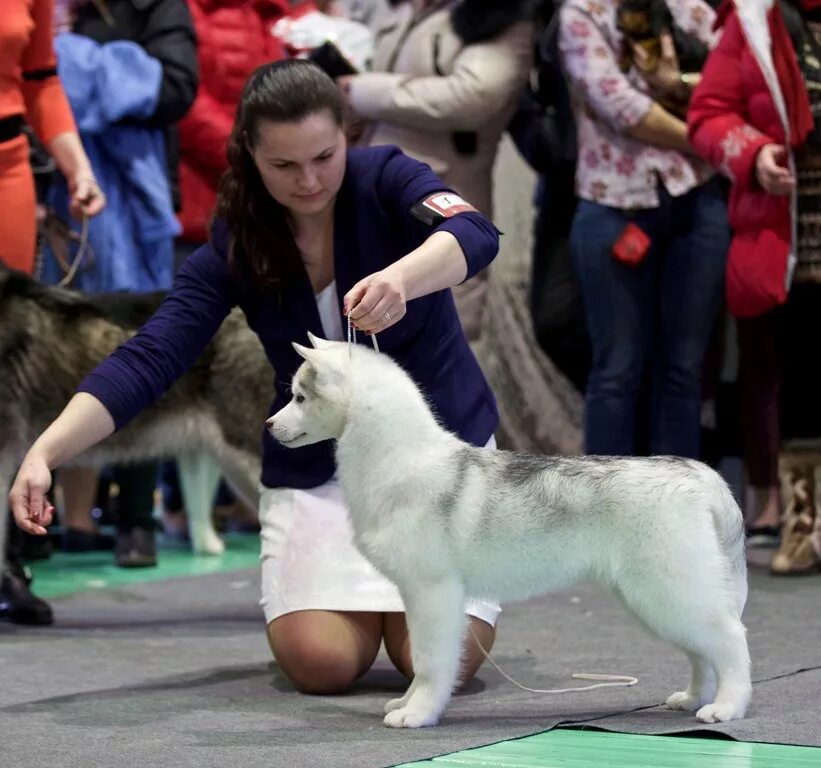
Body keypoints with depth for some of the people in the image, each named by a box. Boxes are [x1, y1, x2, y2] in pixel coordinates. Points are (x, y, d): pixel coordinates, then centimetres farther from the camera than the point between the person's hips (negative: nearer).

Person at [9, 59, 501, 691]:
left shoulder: (383, 180, -12)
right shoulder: (234, 248, -7)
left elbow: (475, 235, -31)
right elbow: (148, 361, -14)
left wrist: (398, 278, -53)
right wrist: (45, 453, -28)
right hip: (316, 466, 2)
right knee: (323, 662, -19)